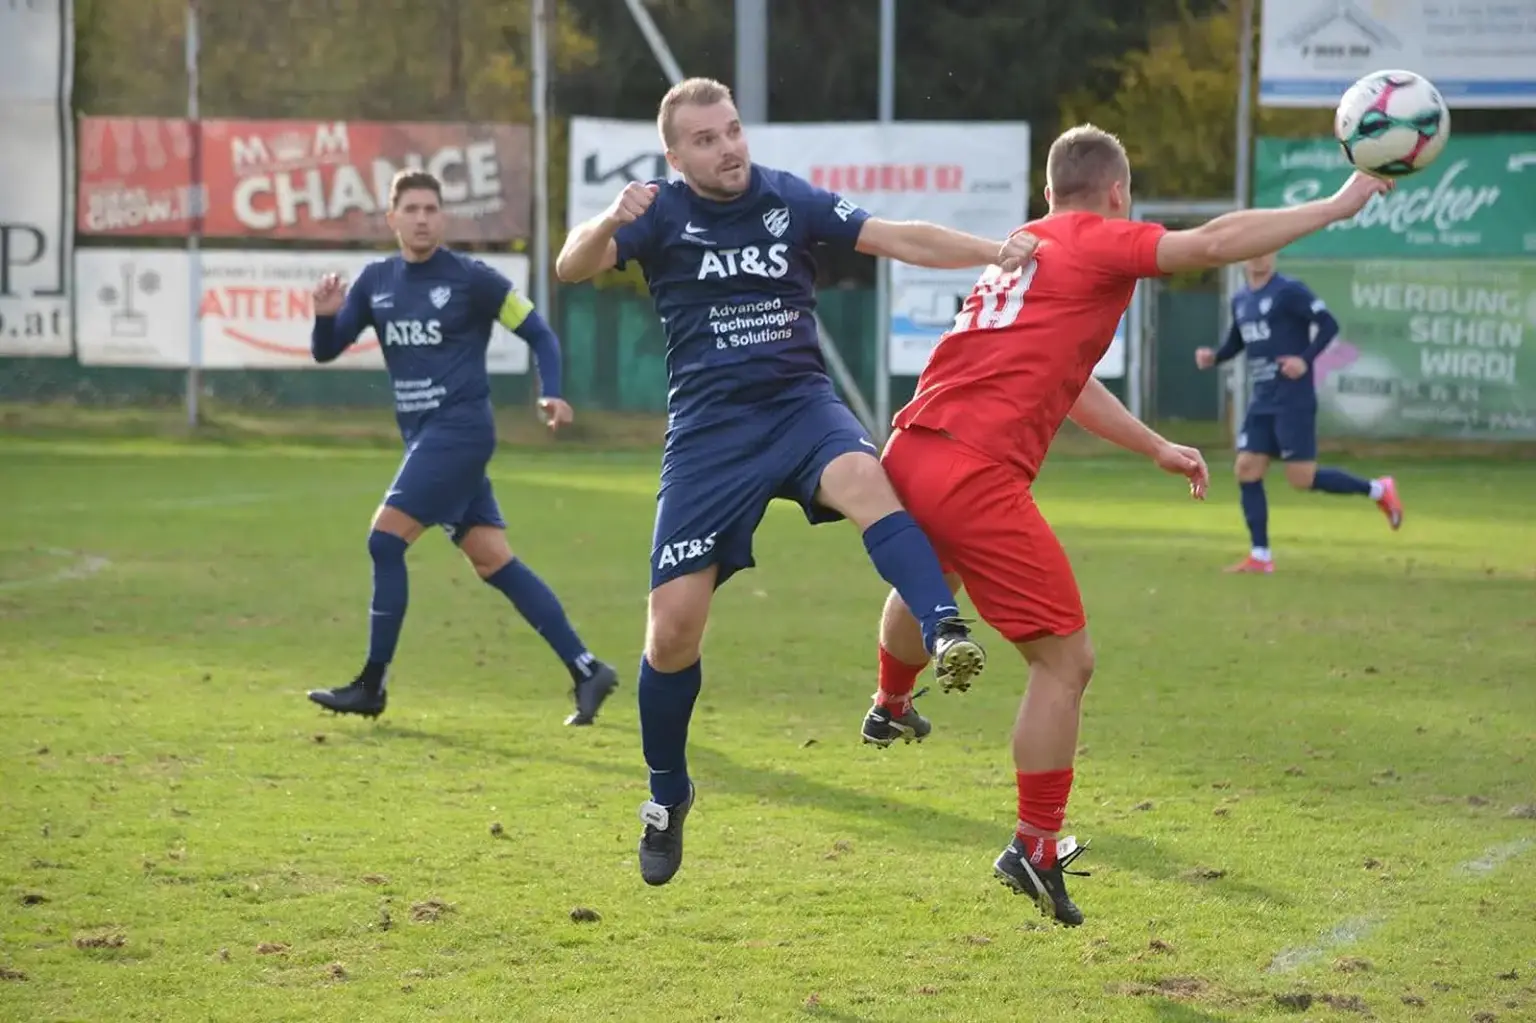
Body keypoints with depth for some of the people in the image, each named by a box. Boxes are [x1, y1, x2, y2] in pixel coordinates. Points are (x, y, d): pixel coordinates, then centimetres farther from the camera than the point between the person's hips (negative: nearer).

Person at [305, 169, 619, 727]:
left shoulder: (470, 278, -7)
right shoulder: (375, 281, 10)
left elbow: (538, 332, -2)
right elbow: (325, 351, 9)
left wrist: (550, 394, -18)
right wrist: (325, 316, -13)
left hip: (459, 430, -7)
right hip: (424, 435, 7)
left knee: (385, 539, -13)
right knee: (495, 562, 4)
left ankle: (372, 685, -6)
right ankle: (586, 669, 7)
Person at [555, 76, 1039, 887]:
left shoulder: (791, 202, 3)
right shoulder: (663, 214, 0)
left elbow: (902, 239, -3)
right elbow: (572, 268, -14)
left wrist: (991, 251, -19)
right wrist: (610, 222, -36)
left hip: (801, 407, 0)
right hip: (708, 430, 0)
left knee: (865, 481, -36)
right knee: (673, 626, -3)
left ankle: (945, 637, -54)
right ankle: (666, 797, 19)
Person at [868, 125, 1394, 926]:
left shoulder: (1022, 248, 24)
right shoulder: (1098, 244, -2)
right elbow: (1215, 243, -14)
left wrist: (1156, 448, 42)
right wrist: (1336, 206, -5)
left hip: (909, 454, 9)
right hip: (979, 477, -9)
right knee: (1065, 661, 0)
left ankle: (889, 706, 66)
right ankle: (1035, 849, 2)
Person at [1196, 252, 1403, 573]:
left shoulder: (1289, 291, -11)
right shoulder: (1240, 301, 12)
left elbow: (1328, 324, -14)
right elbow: (1237, 341, 26)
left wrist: (1306, 359, -25)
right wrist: (1214, 357, 6)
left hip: (1293, 401, -8)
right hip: (1261, 402, 8)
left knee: (1302, 478, -8)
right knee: (1247, 471, 0)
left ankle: (1377, 490, 12)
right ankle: (1260, 556, 6)